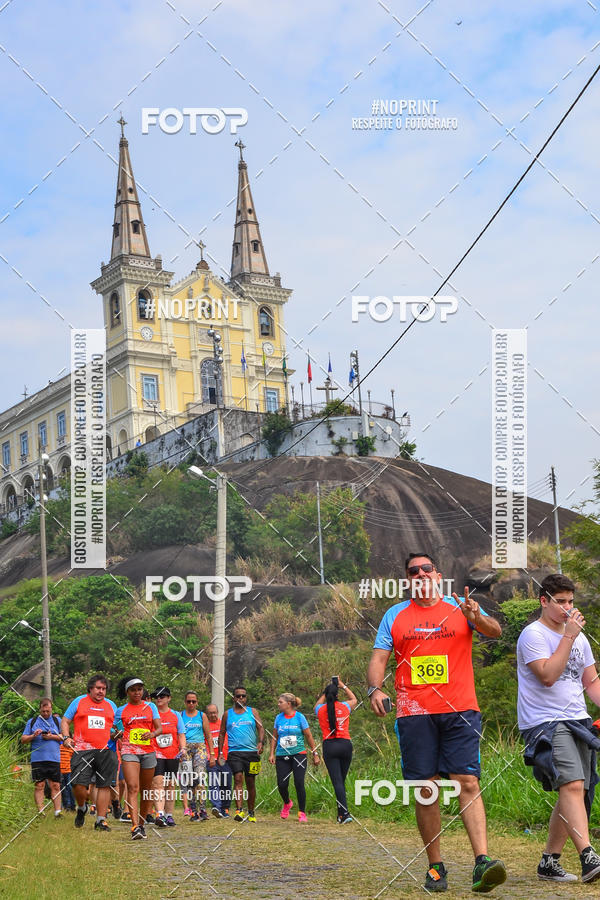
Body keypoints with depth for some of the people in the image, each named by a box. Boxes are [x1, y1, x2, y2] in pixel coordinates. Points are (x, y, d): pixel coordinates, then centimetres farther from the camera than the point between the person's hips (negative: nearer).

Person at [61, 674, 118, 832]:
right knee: (79, 784, -12)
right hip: (82, 751, -2)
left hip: (106, 751, 2)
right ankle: (81, 808, 19)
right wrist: (66, 737, -3)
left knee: (104, 785, -3)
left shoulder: (111, 705, 18)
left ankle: (101, 820, 4)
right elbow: (65, 721, 13)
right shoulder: (79, 702, 11)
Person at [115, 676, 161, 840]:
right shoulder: (121, 711, 9)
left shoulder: (150, 706, 11)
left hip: (148, 751, 2)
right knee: (133, 788, -18)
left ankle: (142, 824, 23)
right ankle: (135, 827, -26)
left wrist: (152, 734, -15)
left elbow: (159, 728, 4)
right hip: (129, 751, -2)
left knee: (146, 790, 9)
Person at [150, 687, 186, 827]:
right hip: (155, 754, -3)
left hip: (173, 755, 3)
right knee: (158, 783, -16)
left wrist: (183, 748, -5)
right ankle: (160, 814, -26)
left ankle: (169, 815, 16)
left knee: (170, 785, 8)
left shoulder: (176, 715, 11)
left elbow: (181, 734, 11)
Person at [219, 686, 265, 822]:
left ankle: (251, 813, 18)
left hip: (252, 751, 1)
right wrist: (220, 752, 8)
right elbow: (222, 733, 15)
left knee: (250, 782, 6)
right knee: (238, 778, -18)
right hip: (234, 752, -1)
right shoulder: (228, 714, 11)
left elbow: (260, 728, 2)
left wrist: (261, 742, -17)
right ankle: (239, 810, -26)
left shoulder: (252, 712, 10)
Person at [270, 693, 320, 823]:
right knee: (282, 784, -4)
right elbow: (274, 737, 15)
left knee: (299, 783, -12)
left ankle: (302, 813, 2)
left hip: (298, 755, -3)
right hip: (282, 756, 3)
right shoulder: (279, 718, 7)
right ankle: (287, 803, 29)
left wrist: (315, 754, 3)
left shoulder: (299, 717, -2)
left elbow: (309, 736, 3)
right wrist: (272, 754, 8)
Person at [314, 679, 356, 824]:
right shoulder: (344, 707, 4)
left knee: (337, 782, -6)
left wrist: (327, 691, 33)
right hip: (346, 744, 2)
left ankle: (345, 814, -18)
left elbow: (317, 704, 29)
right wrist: (342, 685, 34)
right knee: (341, 780, 11)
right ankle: (341, 814, 14)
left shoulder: (321, 710, 2)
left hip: (329, 745, -2)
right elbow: (354, 699, 28)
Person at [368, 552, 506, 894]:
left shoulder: (461, 608, 8)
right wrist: (375, 688, -11)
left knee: (469, 783, -11)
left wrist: (478, 618, -28)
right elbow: (379, 658, 9)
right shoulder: (395, 615, 13)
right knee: (425, 790, 1)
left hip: (460, 711, -1)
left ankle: (482, 862, -17)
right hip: (414, 712, 1)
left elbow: (495, 631, -6)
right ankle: (436, 867, 9)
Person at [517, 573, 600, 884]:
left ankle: (549, 862, 15)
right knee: (572, 786, -22)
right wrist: (568, 637, -16)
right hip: (545, 723, -8)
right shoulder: (533, 635, -7)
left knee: (574, 794, 6)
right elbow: (547, 675, -19)